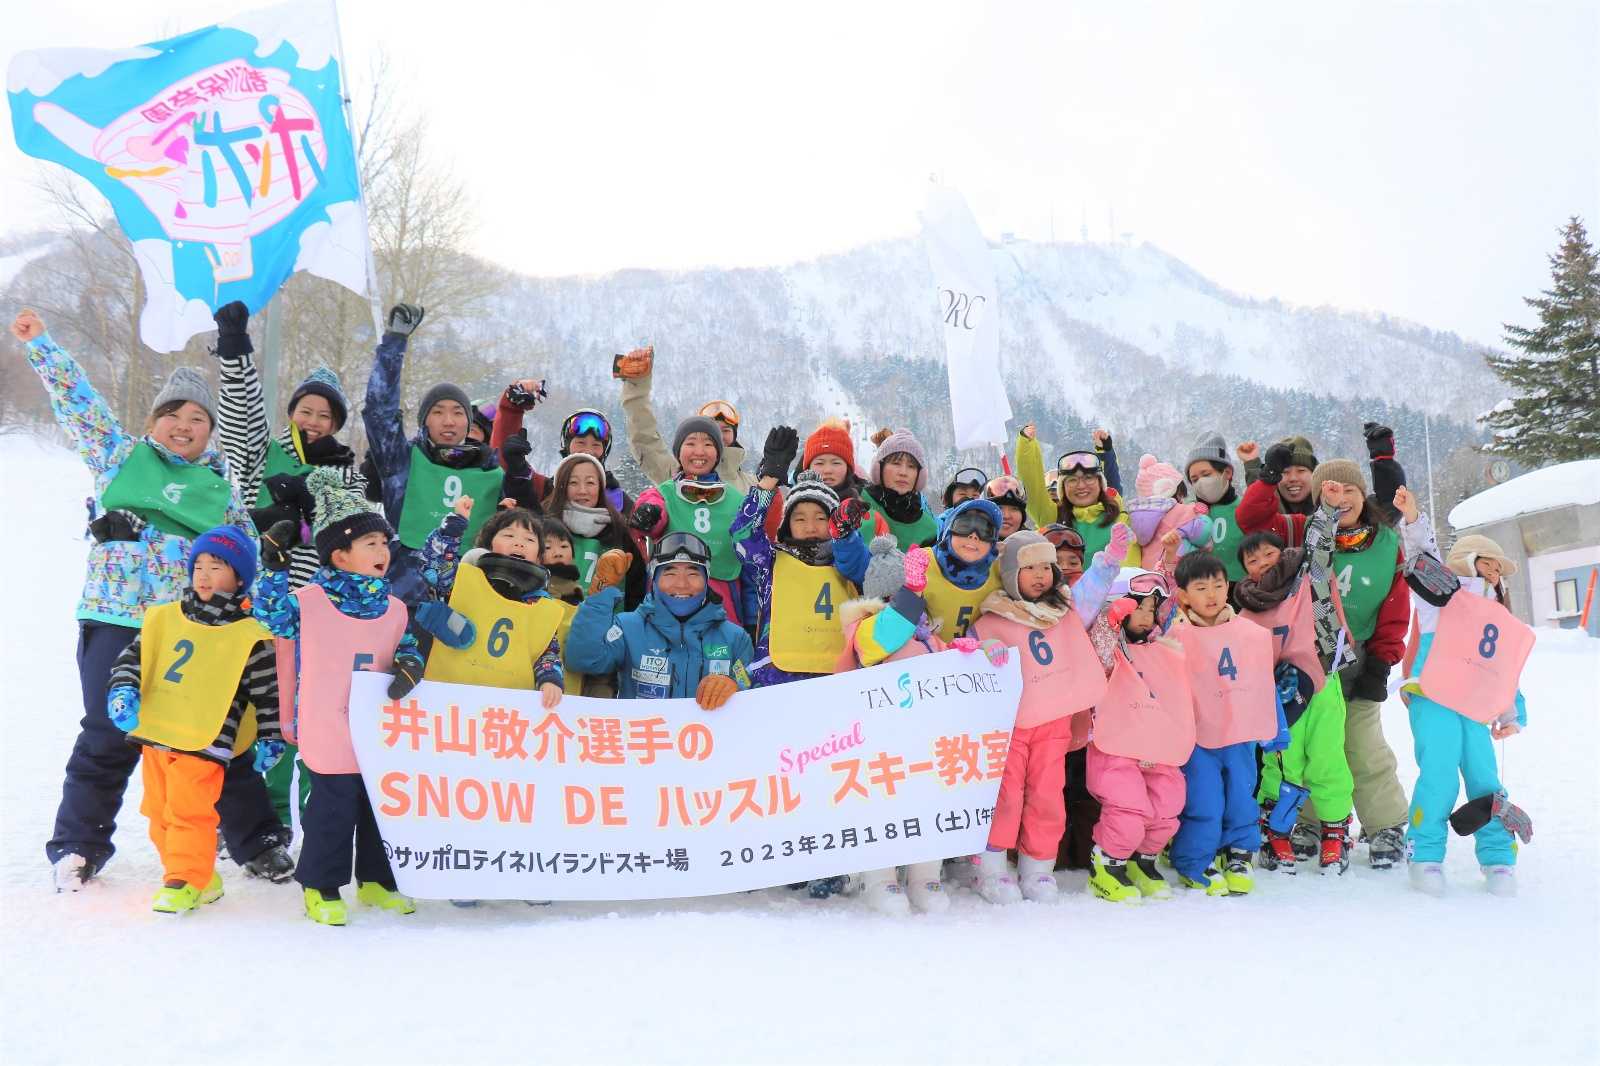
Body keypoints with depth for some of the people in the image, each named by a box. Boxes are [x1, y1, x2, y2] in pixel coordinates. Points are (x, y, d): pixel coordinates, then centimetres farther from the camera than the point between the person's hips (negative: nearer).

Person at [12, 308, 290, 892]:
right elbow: (77, 399, 11)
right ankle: (77, 848, 19)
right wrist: (39, 343, 10)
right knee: (108, 736, 1)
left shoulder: (219, 487, 12)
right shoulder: (121, 454, 10)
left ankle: (257, 842, 15)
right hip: (116, 620, -1)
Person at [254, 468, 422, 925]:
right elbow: (272, 614, -13)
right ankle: (320, 887, 17)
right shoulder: (309, 601, -7)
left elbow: (408, 647, 12)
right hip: (330, 736, -6)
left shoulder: (395, 609, 7)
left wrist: (409, 668, -10)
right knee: (332, 808, 0)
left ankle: (376, 880, 31)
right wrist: (275, 567, -17)